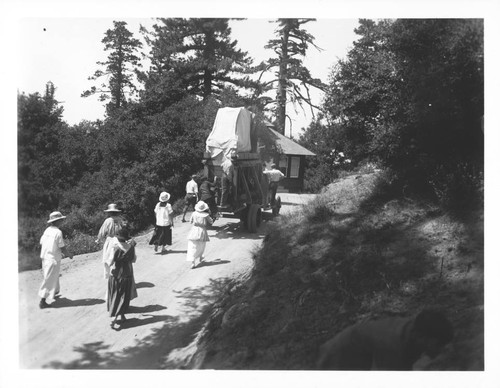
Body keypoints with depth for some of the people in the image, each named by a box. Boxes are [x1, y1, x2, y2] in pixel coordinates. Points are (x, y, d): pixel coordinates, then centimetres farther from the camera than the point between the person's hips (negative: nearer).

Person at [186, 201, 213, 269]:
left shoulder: (194, 213, -5)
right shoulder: (206, 215, -9)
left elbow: (191, 221, 8)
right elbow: (211, 222, 4)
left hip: (194, 231, 0)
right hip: (202, 231, 0)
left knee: (192, 247, -1)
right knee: (201, 246, 24)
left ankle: (192, 262, -13)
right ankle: (200, 258, 43)